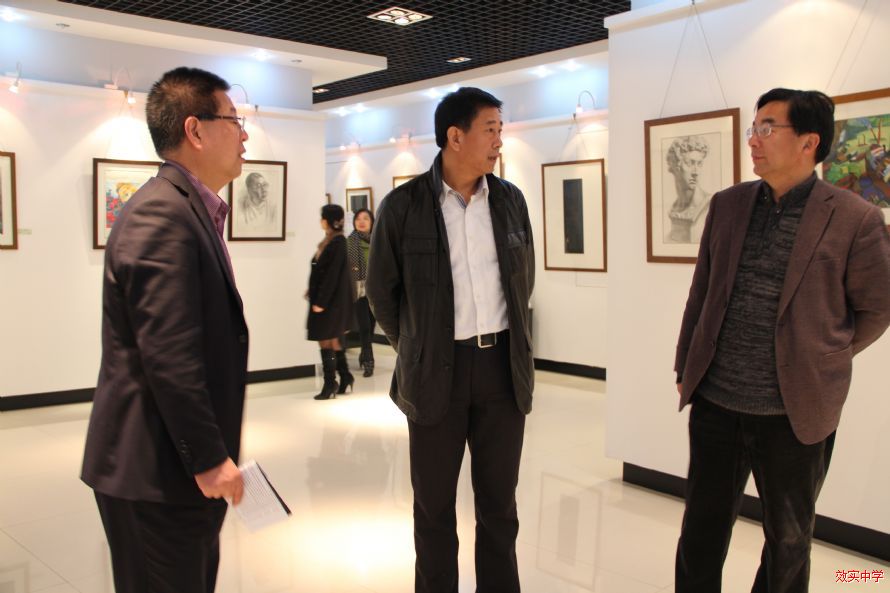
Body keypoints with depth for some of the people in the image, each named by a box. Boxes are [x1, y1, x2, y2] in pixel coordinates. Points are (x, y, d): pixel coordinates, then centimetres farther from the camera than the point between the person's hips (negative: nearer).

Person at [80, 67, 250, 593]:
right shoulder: (162, 214, -19)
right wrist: (209, 458, -19)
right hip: (158, 470, -10)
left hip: (183, 464, 10)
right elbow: (168, 355, -25)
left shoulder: (190, 210, 12)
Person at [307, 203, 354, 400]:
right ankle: (344, 376, 25)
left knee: (326, 340, -2)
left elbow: (332, 274, -20)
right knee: (332, 339, 15)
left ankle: (330, 384, 6)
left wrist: (321, 301, -20)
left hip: (331, 299, -9)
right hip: (324, 297, 9)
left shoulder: (338, 243, -16)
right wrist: (313, 293, 13)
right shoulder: (329, 240, 10)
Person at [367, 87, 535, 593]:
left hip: (504, 366, 3)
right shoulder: (403, 206, -6)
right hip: (438, 371, -2)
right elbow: (382, 290, 4)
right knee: (434, 505, 11)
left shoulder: (510, 199, 4)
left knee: (500, 501, 13)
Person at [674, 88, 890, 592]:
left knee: (788, 542, 17)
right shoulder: (727, 205, 3)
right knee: (701, 531, 15)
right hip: (715, 403, 3)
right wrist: (686, 369, 11)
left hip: (796, 413, -3)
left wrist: (820, 363, 3)